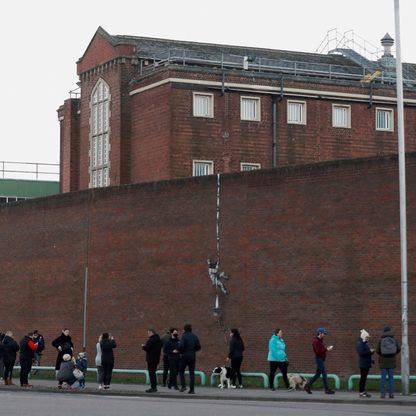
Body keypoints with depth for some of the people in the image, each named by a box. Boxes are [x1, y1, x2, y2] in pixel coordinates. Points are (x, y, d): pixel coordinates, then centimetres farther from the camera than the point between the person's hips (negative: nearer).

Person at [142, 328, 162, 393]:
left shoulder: (151, 340, -18)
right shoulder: (158, 339, 12)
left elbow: (146, 348, -22)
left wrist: (143, 346, 1)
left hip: (151, 359, -9)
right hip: (156, 358, 9)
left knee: (151, 373, -5)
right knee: (153, 372, 18)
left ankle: (153, 387, -6)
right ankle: (154, 387, 22)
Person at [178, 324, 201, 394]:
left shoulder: (184, 336, -10)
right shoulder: (195, 337, 6)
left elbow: (181, 346, -19)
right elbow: (198, 347, 8)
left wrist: (180, 351, 1)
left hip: (185, 356, -4)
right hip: (193, 356, 4)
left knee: (181, 371, 12)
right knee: (192, 373, 5)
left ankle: (183, 386, -1)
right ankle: (192, 389, 0)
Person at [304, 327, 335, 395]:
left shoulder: (320, 340, 17)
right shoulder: (316, 341, -14)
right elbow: (318, 351, -21)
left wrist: (327, 348, 1)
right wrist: (327, 349, -18)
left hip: (321, 359, 10)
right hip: (319, 358, -10)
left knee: (317, 374, 12)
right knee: (324, 374, -8)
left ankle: (307, 386, 17)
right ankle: (327, 389, -4)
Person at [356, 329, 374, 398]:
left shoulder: (365, 343, 18)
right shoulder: (360, 343, -12)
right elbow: (361, 352, -23)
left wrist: (371, 351, 11)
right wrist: (370, 351, -21)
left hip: (367, 363, 10)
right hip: (363, 363, -10)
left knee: (364, 377, 12)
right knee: (363, 377, -7)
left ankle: (363, 391, 16)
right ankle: (361, 392, -4)